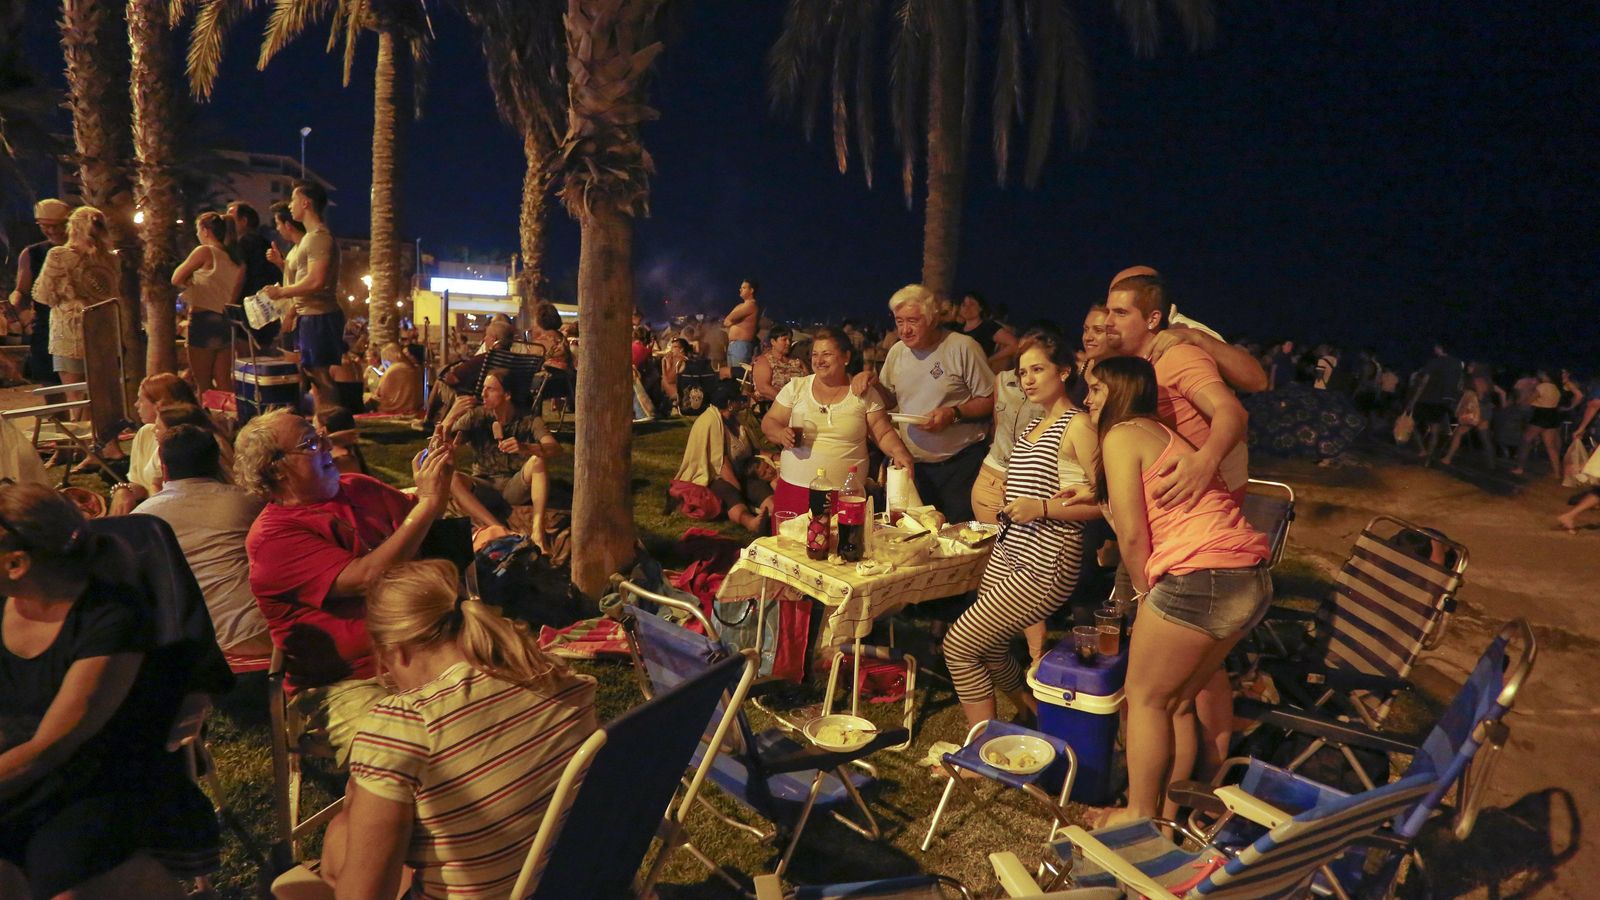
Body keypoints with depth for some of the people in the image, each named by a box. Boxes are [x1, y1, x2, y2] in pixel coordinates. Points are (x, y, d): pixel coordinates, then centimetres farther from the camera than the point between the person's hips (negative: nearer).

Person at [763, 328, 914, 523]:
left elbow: (884, 434, 4)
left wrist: (899, 452, -16)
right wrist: (781, 434, -12)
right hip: (794, 488, 1)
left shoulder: (865, 394, 4)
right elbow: (768, 422, 9)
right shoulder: (796, 387, 6)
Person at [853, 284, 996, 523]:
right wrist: (872, 380, -1)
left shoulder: (962, 347, -10)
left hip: (960, 462, -5)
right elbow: (891, 400, 18)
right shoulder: (897, 352, 7)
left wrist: (954, 413, -23)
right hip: (914, 464, 5)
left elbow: (990, 400, -8)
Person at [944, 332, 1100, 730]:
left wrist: (1042, 508, -22)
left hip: (1046, 563, -9)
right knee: (991, 650, 12)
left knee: (959, 645, -6)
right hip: (1007, 552, 9)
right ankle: (1034, 716, 35)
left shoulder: (1077, 426, -9)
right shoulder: (1031, 426, 18)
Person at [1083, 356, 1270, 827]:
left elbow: (1132, 535, -9)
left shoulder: (1121, 436, -4)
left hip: (1200, 578, -9)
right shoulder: (1165, 434, 22)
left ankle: (1141, 815, 19)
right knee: (1198, 678, 30)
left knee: (1145, 697, 8)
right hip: (1253, 577, 9)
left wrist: (1144, 591, 5)